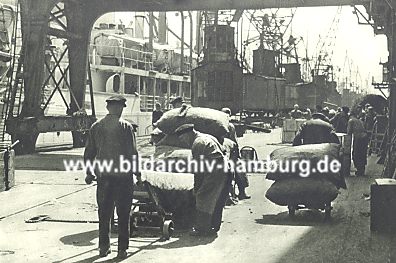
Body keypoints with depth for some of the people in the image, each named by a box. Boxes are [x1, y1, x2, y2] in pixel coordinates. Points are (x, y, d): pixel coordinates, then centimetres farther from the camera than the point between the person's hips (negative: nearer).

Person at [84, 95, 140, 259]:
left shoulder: (96, 127, 5)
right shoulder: (125, 127, -8)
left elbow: (89, 152, 9)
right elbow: (132, 151, -8)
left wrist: (89, 173, 18)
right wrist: (136, 171, 3)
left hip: (103, 176, 4)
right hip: (123, 175, -3)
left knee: (104, 212, 14)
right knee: (123, 213, 5)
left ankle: (103, 247, 18)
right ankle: (122, 249, 6)